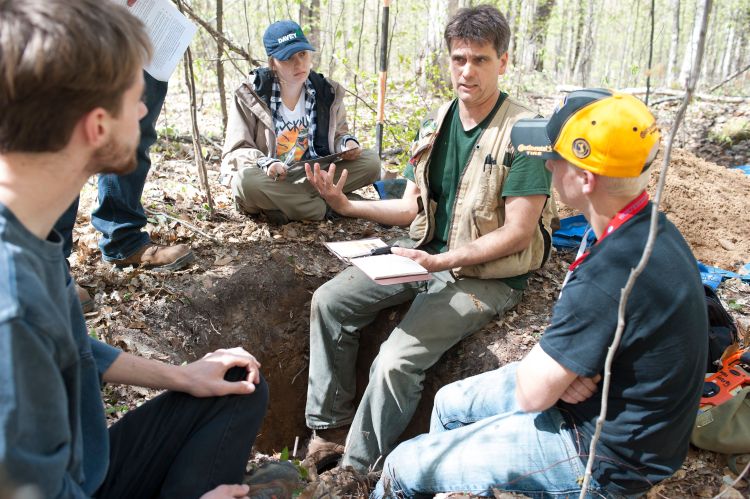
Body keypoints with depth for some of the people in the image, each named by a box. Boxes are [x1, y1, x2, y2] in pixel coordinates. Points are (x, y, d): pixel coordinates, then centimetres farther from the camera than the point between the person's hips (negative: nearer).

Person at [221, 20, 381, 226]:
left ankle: (281, 205, -20)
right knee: (247, 180, -38)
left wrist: (347, 142, -9)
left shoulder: (328, 92, 4)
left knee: (371, 161, -17)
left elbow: (337, 135, 17)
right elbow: (236, 150, -7)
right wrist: (265, 164, -28)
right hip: (271, 180, -3)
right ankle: (331, 207, -23)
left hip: (316, 176, 3)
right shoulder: (250, 96, -5)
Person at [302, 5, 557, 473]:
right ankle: (330, 428, 13)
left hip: (488, 275, -7)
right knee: (329, 302, -1)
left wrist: (443, 261, -28)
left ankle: (357, 472, 1)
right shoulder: (438, 123, 4)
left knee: (395, 362, -24)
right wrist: (347, 205, -6)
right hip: (426, 254, 7)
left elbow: (517, 234, -19)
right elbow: (411, 207, 8)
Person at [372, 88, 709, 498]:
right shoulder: (648, 228, -4)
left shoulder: (610, 276, -35)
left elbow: (531, 394, -25)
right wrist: (563, 369, -12)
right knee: (450, 404, 20)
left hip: (607, 455, -9)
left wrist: (548, 371, -5)